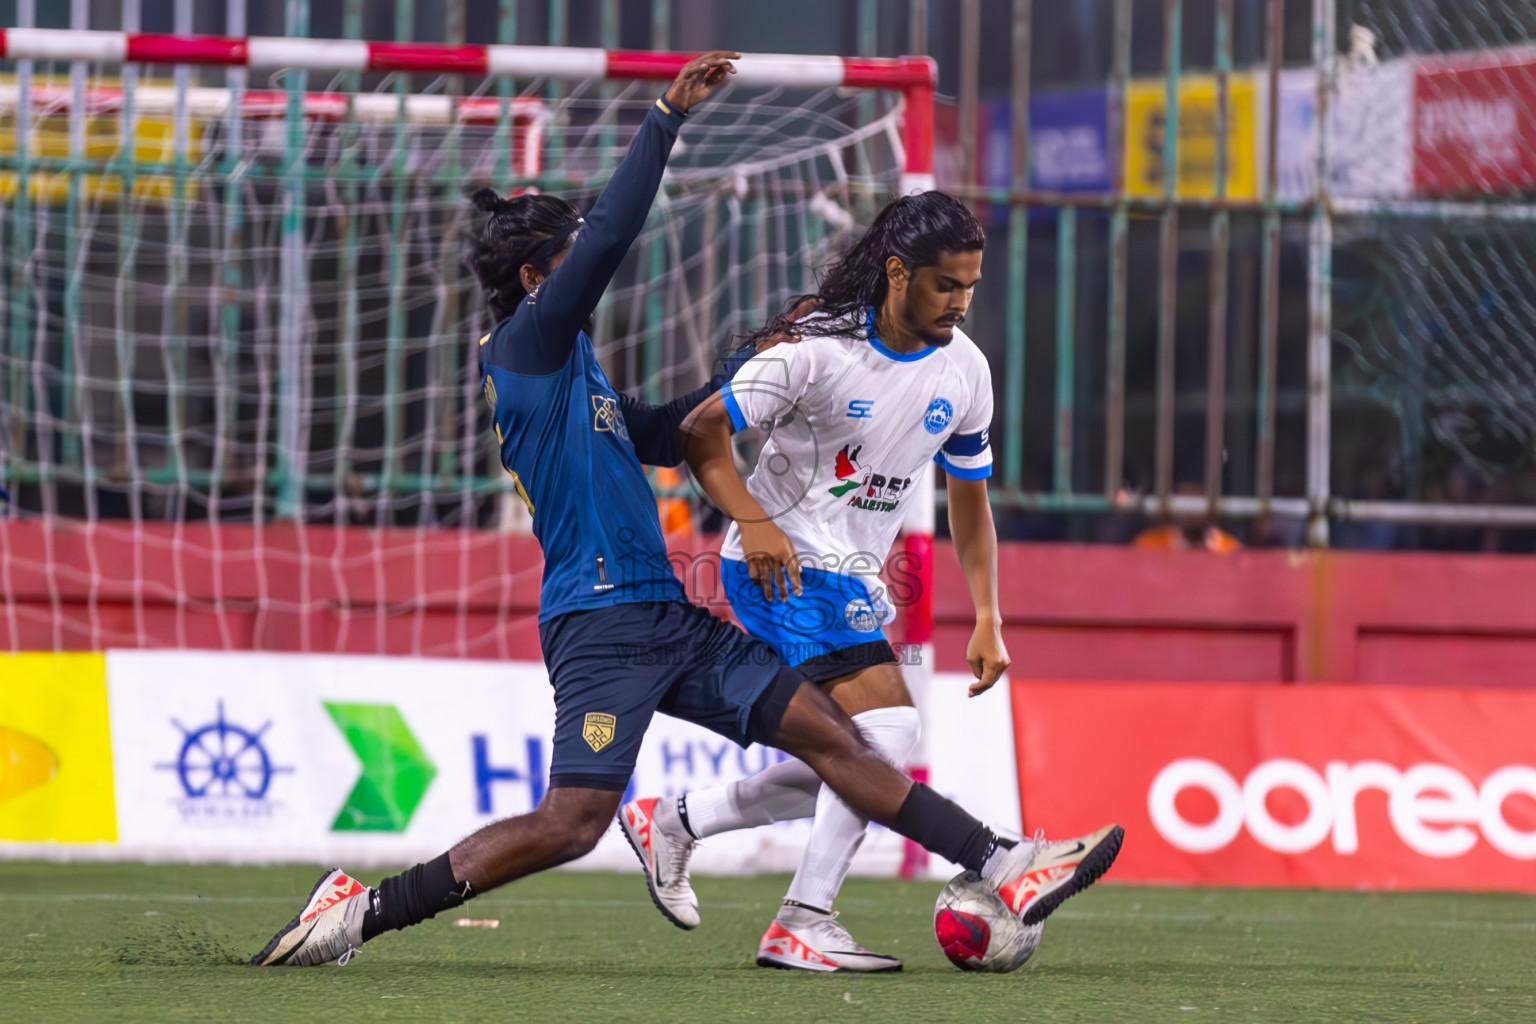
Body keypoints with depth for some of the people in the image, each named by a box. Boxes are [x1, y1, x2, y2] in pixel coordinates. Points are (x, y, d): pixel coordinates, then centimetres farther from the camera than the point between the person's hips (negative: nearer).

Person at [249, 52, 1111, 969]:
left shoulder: (569, 365, 23)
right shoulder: (526, 343, -4)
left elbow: (666, 437, 34)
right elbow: (611, 236, -15)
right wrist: (669, 117, -13)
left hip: (665, 618, 10)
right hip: (601, 620, -10)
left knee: (829, 733, 4)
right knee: (574, 823, -17)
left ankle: (1000, 863, 3)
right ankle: (362, 909, -12)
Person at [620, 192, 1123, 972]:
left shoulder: (964, 370, 3)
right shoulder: (817, 345, -16)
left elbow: (969, 498, 15)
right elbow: (703, 432, -13)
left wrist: (987, 621, 7)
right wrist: (753, 521, -27)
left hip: (854, 583, 8)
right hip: (783, 566, -8)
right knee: (886, 726, -22)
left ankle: (672, 822, 24)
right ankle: (802, 924, -19)